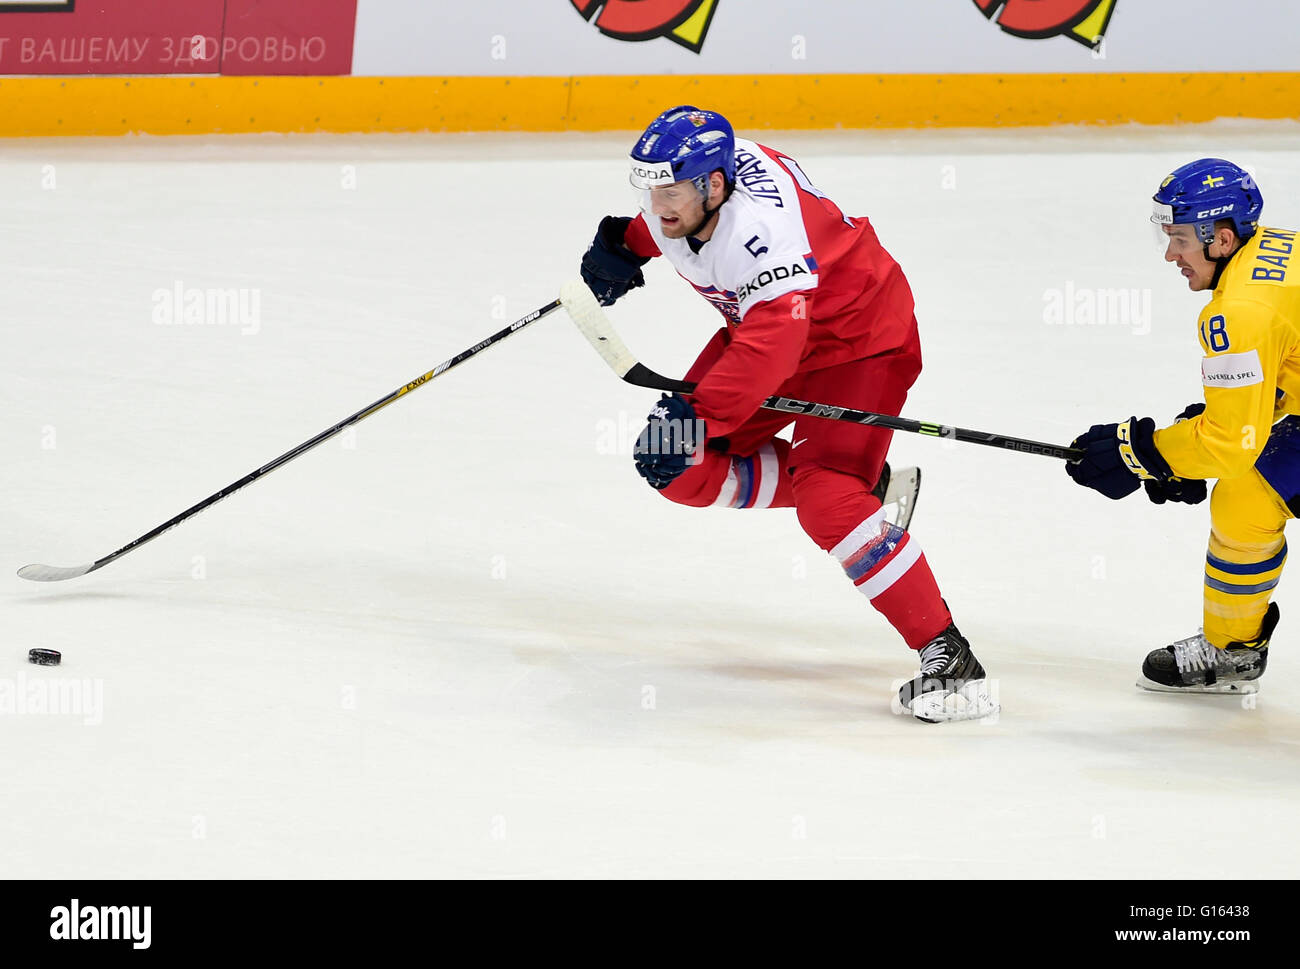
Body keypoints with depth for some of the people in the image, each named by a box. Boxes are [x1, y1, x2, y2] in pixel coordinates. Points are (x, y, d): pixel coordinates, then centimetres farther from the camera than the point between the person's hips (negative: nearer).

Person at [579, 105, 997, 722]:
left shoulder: (763, 228, -38)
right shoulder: (683, 178, -12)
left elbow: (771, 347, -46)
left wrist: (699, 416, -49)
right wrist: (625, 246, 1)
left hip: (860, 338, -9)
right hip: (765, 326, 9)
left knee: (826, 500, -27)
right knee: (684, 470, 0)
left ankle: (948, 659, -24)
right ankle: (860, 485, 17)